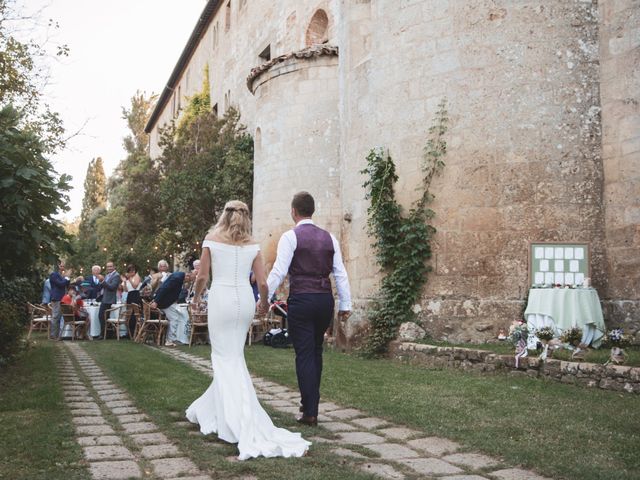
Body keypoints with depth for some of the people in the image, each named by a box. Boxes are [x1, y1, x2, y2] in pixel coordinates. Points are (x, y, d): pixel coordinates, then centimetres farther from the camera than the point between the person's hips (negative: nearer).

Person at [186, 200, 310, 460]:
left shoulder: (211, 240, 2)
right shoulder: (252, 246, 7)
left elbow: (202, 276, 0)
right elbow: (262, 282, 4)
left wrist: (197, 296, 19)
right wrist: (264, 302, 23)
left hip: (221, 299, -3)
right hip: (245, 300, 3)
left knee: (226, 358, 2)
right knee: (234, 356, 15)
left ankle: (241, 423, -4)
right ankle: (208, 409, 26)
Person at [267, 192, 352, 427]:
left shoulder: (290, 237, -5)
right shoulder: (329, 238, 9)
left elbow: (279, 271, -11)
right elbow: (340, 273, 8)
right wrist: (345, 304, 13)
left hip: (301, 300, -5)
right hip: (325, 299, 5)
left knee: (304, 355, 2)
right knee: (316, 352, 19)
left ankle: (310, 412, 4)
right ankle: (310, 403, 29)